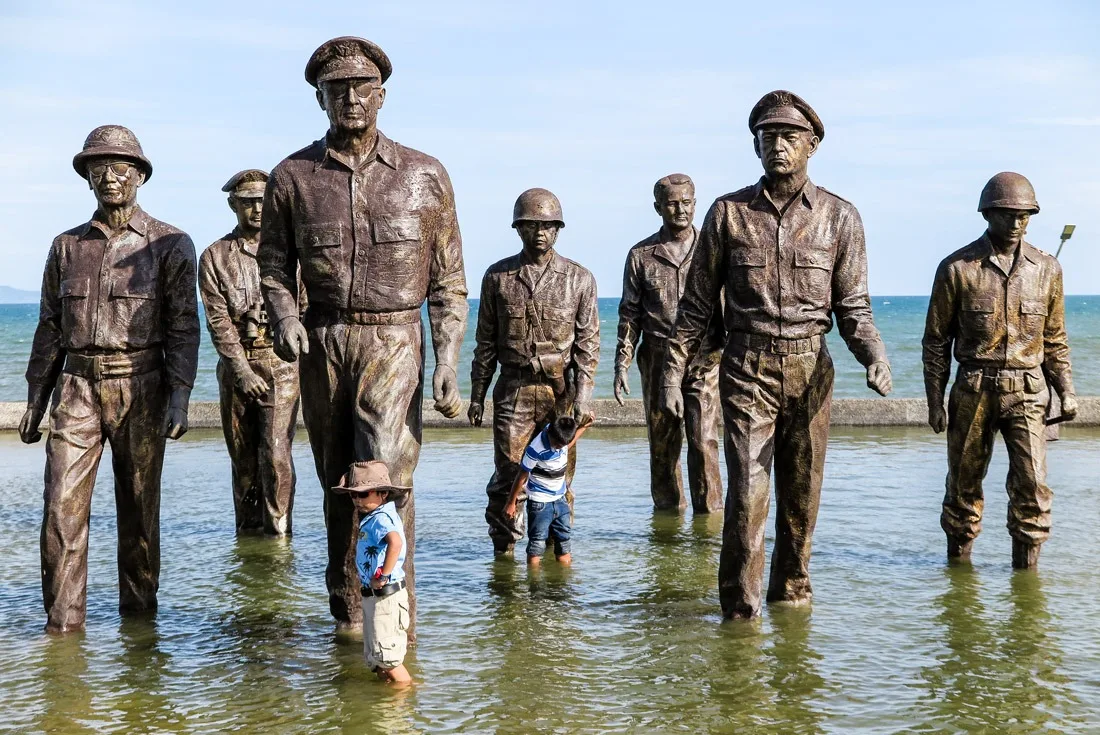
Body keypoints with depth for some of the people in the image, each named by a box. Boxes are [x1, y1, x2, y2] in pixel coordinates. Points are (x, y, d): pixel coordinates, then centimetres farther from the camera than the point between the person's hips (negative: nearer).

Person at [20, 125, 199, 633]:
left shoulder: (170, 244, 2)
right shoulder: (67, 246, 12)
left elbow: (183, 325, -2)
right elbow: (49, 327, 16)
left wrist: (179, 396, -12)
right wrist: (35, 399, 12)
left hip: (140, 389, -2)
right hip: (76, 387, 2)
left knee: (139, 509, 5)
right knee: (63, 506, -7)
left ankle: (139, 616, 17)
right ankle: (62, 622, -2)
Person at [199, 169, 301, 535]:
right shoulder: (214, 257, 5)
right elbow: (218, 320, -2)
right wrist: (242, 370, -10)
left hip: (281, 363, -1)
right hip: (235, 366, 1)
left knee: (276, 452, -11)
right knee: (242, 456, 8)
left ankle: (278, 531, -4)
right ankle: (248, 529, 18)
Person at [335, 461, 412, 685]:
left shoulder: (381, 519, -20)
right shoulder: (372, 517, 11)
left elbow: (395, 542, -41)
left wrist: (384, 576, -34)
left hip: (386, 595, -11)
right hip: (372, 596, 11)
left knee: (386, 654, -4)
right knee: (375, 657, 18)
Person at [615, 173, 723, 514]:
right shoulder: (641, 255, 7)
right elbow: (629, 315, 9)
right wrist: (622, 364, 3)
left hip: (704, 360, -1)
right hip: (658, 361, 1)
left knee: (704, 440, -9)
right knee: (662, 444, 6)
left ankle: (709, 510, 0)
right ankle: (667, 509, 18)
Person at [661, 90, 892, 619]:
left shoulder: (839, 217, 3)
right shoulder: (729, 213, 2)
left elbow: (853, 307, 4)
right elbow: (698, 303, 6)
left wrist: (875, 358, -14)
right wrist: (674, 371, 2)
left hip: (811, 371, 2)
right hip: (747, 371, -1)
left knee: (802, 492, 8)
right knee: (747, 490, -9)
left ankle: (791, 590, 25)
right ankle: (739, 606, 2)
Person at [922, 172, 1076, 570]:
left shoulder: (1046, 269, 6)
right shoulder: (956, 268, -3)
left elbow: (1054, 338, 14)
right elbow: (936, 339, 2)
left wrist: (1066, 391, 7)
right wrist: (934, 401, -1)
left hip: (1027, 392, 1)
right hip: (973, 391, -1)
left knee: (1032, 481, -7)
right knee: (964, 481, 6)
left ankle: (1027, 560, 4)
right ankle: (959, 555, 22)